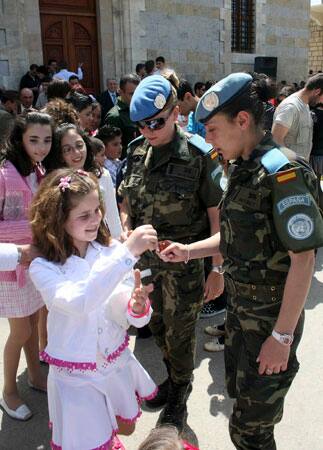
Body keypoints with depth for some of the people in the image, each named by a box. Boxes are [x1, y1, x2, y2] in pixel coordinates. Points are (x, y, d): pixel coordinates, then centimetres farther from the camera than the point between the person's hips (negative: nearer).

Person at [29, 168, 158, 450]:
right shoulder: (43, 268, -20)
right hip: (76, 376, -3)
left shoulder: (110, 250, -14)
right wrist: (127, 253, -45)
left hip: (117, 362, 3)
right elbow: (79, 303, -40)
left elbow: (130, 318, -12)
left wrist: (137, 307, -36)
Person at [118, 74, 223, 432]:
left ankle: (178, 398, 37)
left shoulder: (198, 154, -15)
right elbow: (126, 199, 12)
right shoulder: (137, 151, 0)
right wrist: (127, 231, -7)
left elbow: (217, 215, -13)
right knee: (157, 326, 20)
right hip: (146, 257, 5)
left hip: (184, 259, -5)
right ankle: (175, 379, 46)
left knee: (179, 334, 10)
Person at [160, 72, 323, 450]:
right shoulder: (241, 169, 6)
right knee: (239, 395, 24)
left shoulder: (282, 171, -23)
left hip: (271, 320, -8)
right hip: (240, 309, 8)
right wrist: (189, 252, 4)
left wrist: (282, 336, -22)